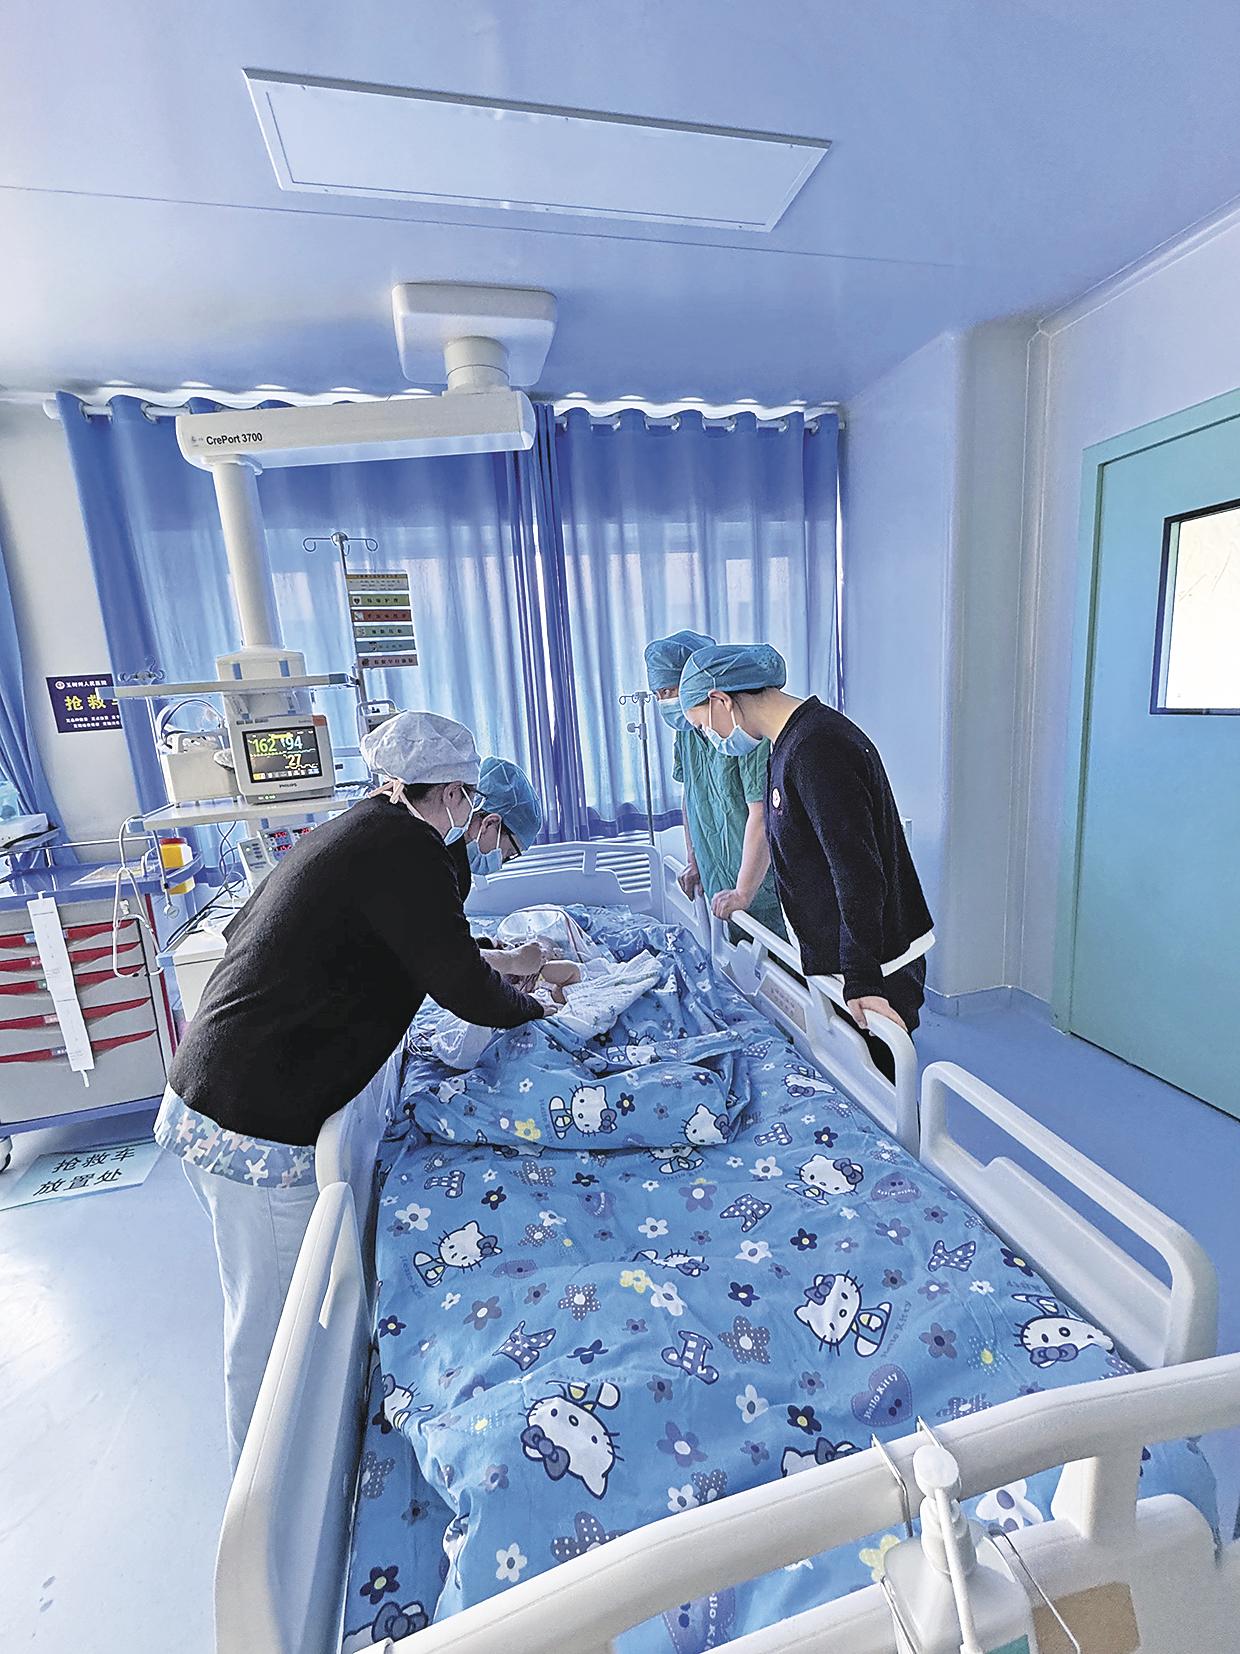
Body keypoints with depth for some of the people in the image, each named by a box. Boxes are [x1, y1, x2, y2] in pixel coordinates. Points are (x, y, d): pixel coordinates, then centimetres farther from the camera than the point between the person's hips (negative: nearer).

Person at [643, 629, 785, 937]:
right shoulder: (687, 730, 5)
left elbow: (762, 816, -26)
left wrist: (743, 893, -22)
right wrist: (694, 862, 15)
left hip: (762, 888, -7)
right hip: (719, 886, 7)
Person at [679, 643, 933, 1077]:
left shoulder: (816, 747, -22)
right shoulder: (795, 740, 11)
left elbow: (859, 872, -26)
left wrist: (861, 981, -24)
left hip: (875, 973, -10)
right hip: (844, 961, 10)